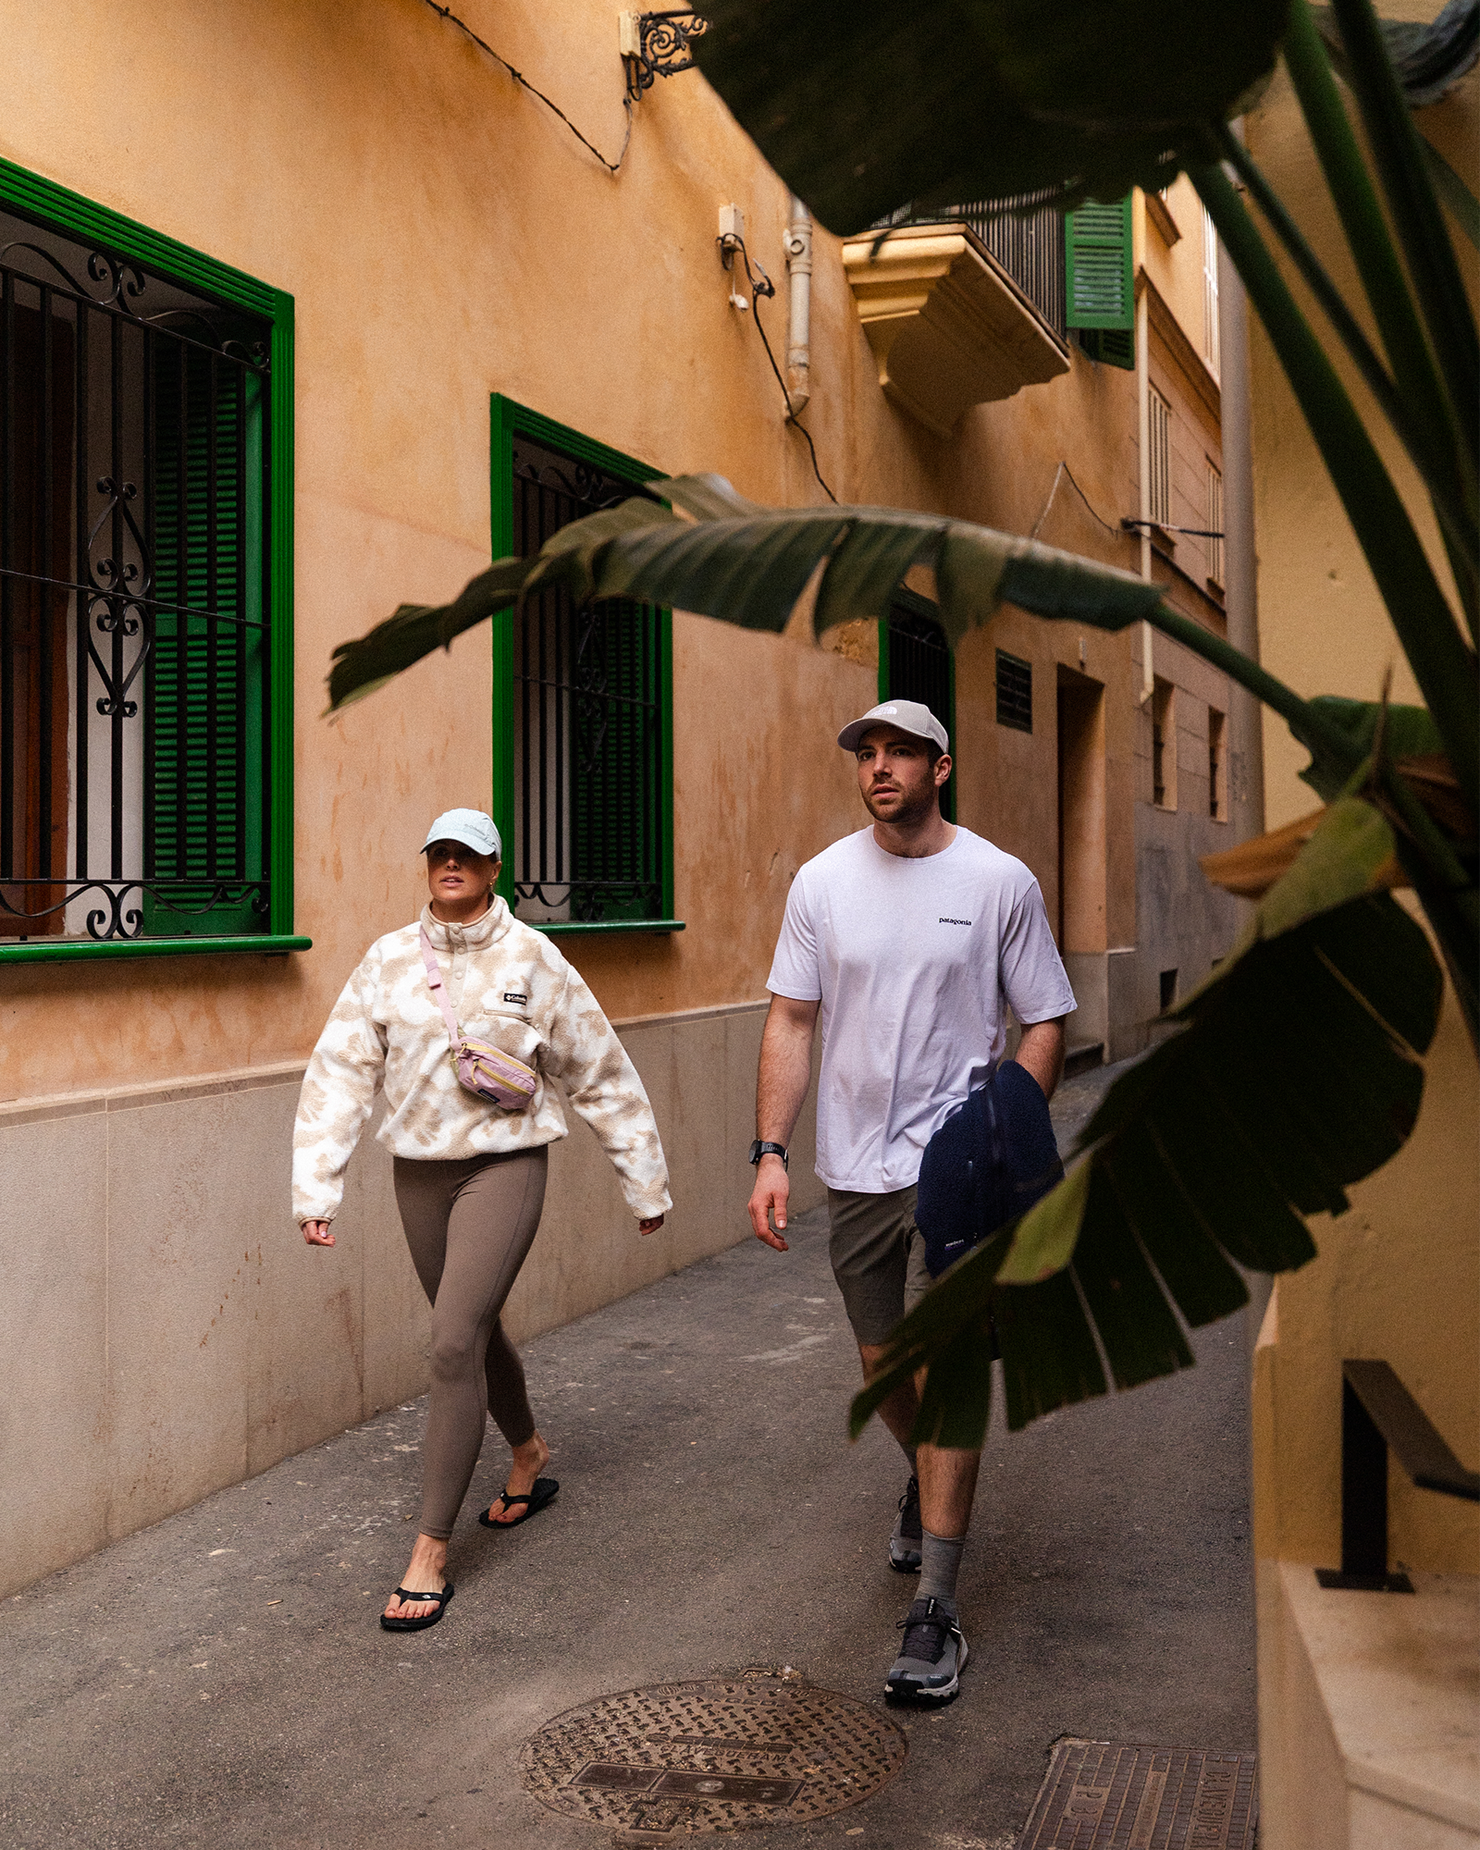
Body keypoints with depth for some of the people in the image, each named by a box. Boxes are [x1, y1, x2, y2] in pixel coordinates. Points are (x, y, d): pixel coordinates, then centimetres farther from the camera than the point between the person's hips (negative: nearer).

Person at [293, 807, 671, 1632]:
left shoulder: (531, 959, -5)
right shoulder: (390, 958, 1)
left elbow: (602, 1073, 1)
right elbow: (341, 1070, 0)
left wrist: (645, 1182, 5)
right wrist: (316, 1188, -7)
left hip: (504, 1166, -4)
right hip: (419, 1170, 4)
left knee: (455, 1344, -14)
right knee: (476, 1332, 18)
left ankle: (432, 1551, -4)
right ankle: (530, 1455, 46)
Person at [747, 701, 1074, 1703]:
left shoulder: (1000, 881, -4)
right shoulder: (823, 881, 4)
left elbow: (1043, 1022, -1)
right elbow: (792, 1021, 5)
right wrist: (770, 1151, -4)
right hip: (857, 1169, 4)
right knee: (884, 1367, 16)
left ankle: (937, 1615, -1)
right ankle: (928, 1485, 48)